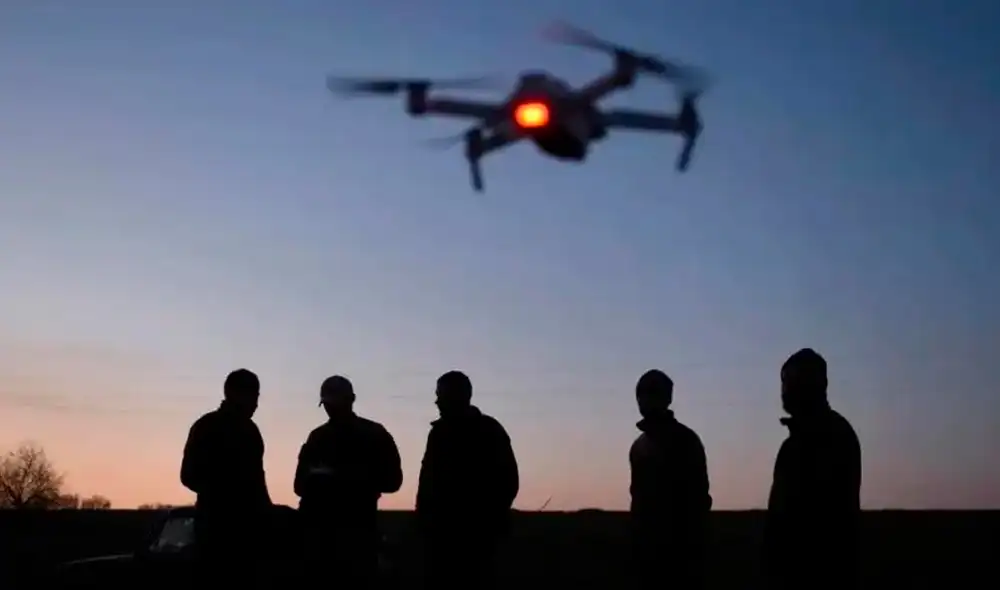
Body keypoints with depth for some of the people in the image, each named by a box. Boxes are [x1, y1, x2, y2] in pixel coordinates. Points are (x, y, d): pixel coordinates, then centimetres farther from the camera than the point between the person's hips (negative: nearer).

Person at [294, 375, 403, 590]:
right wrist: (315, 478, -8)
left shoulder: (374, 435, 6)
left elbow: (392, 480, 0)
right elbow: (300, 483, 16)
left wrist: (352, 478, -14)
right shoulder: (317, 437, 16)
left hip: (358, 528, -3)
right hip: (319, 528, 3)